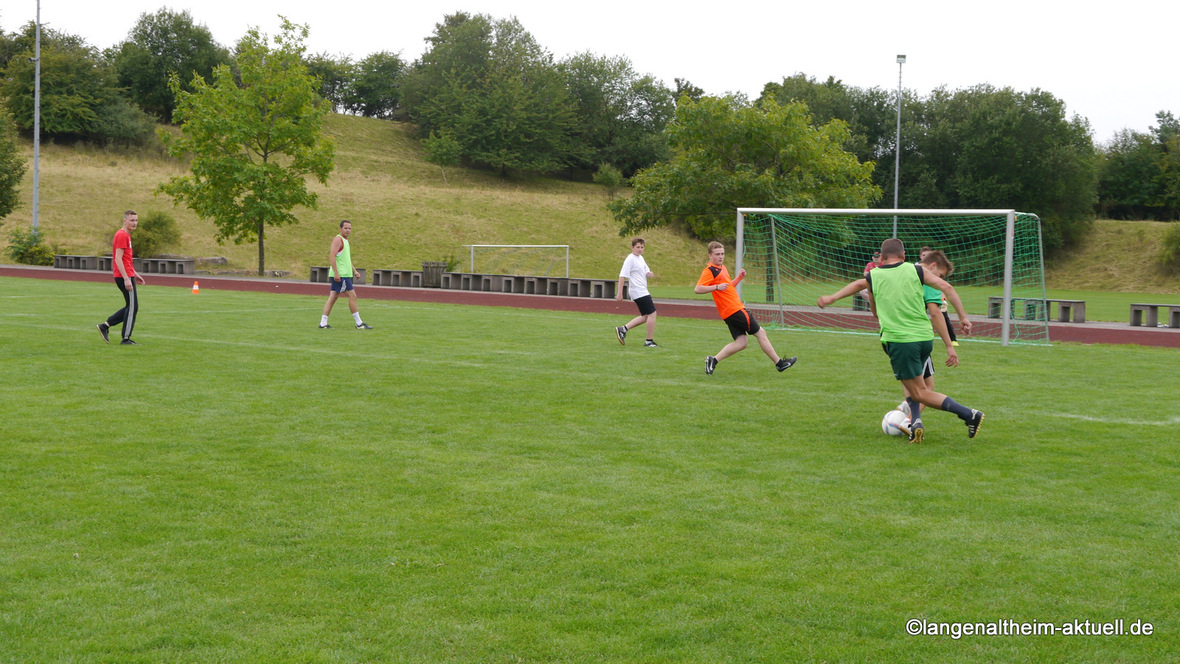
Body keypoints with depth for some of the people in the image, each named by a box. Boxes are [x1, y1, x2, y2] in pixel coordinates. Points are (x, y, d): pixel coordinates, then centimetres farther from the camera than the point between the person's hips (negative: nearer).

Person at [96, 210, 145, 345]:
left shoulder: (126, 235, 18)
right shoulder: (122, 235, -14)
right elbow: (118, 259, -20)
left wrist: (135, 274, 23)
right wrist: (127, 279, -24)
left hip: (127, 275, 10)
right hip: (124, 276, -10)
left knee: (131, 307, 14)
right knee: (133, 307, -5)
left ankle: (105, 325, 15)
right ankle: (126, 339, -1)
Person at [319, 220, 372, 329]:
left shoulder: (345, 241, 21)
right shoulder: (338, 239, -10)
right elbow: (332, 256, -19)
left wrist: (354, 270, 24)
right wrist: (336, 273, -24)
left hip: (344, 274, 10)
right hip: (341, 274, -10)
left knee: (332, 298, 6)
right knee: (352, 296, -7)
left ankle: (323, 323, 5)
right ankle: (359, 323, -3)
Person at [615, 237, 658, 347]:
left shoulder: (640, 258, 15)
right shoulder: (630, 259, -12)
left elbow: (646, 272, 24)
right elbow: (622, 276, -15)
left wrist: (649, 274, -2)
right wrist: (619, 293, -19)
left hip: (642, 291, 10)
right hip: (639, 292, -10)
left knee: (645, 317, 12)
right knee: (652, 313, -9)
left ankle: (623, 329, 14)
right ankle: (649, 341, -3)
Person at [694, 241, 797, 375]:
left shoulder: (721, 268, 18)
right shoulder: (709, 271, -11)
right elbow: (697, 289, -22)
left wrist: (739, 278, 14)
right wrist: (716, 287, -30)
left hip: (730, 312, 9)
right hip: (734, 310, -9)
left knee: (740, 343, 3)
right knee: (760, 333, -1)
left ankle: (713, 359, 0)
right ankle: (779, 363, 8)